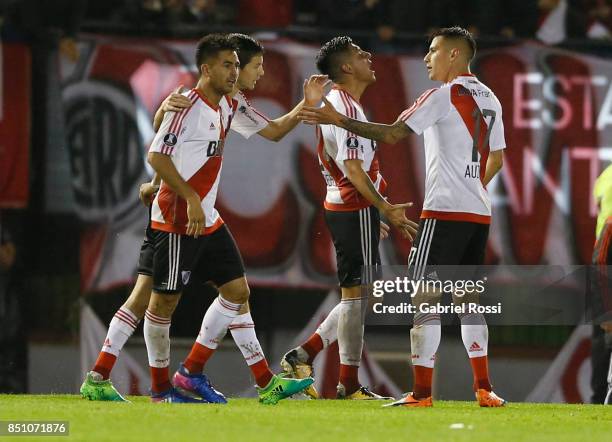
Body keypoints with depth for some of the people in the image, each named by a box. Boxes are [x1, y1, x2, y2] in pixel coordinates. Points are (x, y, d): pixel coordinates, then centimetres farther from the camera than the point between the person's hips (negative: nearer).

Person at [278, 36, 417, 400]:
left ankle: (303, 356, 13)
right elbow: (353, 169, -21)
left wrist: (375, 214, 25)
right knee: (357, 294, -4)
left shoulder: (337, 104, 18)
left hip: (344, 209, 10)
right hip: (355, 210, -10)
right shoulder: (346, 107, -15)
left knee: (358, 295, 14)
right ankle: (350, 384, 0)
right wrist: (386, 209, -21)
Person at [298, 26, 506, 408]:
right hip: (479, 213, 8)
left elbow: (393, 134, -16)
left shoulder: (444, 96, -9)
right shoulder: (489, 99, 14)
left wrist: (339, 120, -12)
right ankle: (484, 388, 10)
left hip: (444, 212, -8)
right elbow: (497, 158, 21)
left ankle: (422, 392, -9)